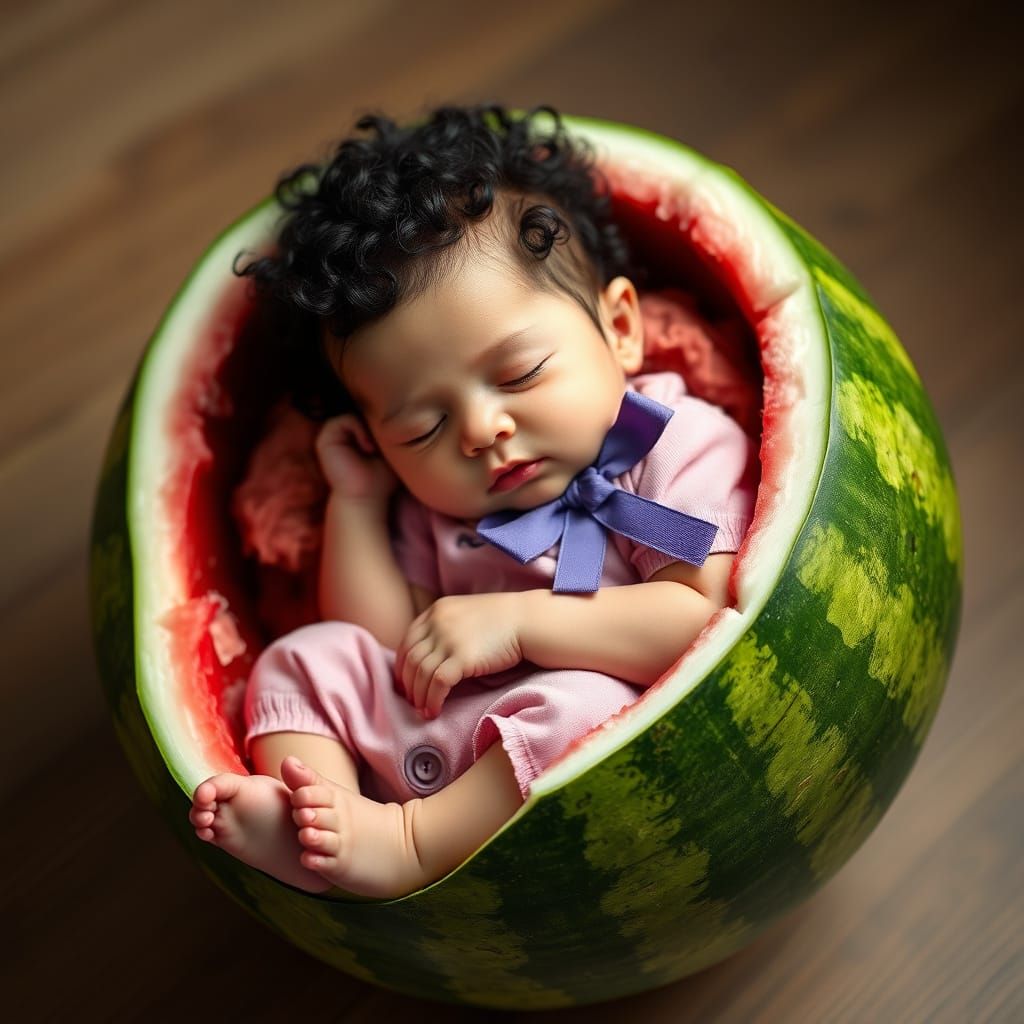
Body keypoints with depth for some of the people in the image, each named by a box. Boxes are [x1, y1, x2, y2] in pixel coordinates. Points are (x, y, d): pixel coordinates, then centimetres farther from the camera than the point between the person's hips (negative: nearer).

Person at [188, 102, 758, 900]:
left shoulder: (684, 446, -3)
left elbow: (700, 619, -16)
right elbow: (395, 649, 10)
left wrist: (519, 621, -17)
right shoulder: (434, 507, 17)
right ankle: (309, 826, -23)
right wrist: (356, 501, 9)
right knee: (310, 657, 0)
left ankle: (411, 846, -26)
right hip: (428, 751, 7)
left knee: (582, 701, -36)